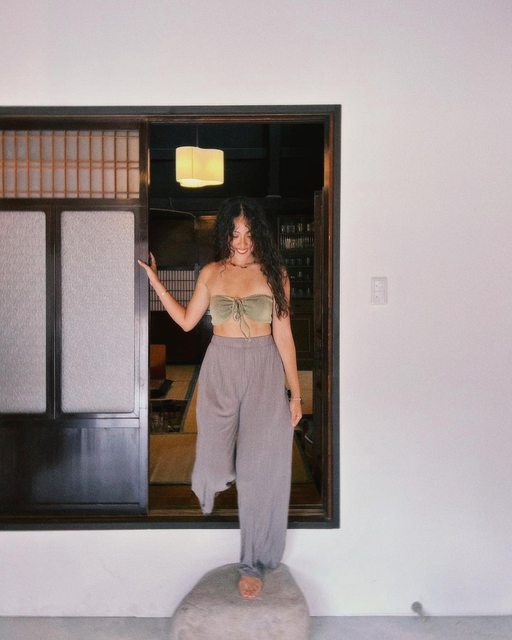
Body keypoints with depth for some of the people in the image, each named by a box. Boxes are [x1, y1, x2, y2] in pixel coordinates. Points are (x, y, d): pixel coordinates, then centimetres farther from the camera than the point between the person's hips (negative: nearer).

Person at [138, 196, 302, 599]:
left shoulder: (274, 274, -2)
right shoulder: (211, 273, 5)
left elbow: (283, 335, -2)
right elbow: (186, 321, 9)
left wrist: (295, 391, -3)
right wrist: (154, 280, 7)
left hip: (264, 370, -1)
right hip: (220, 369, 2)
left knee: (260, 465, 2)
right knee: (214, 462, 3)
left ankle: (255, 562, 19)